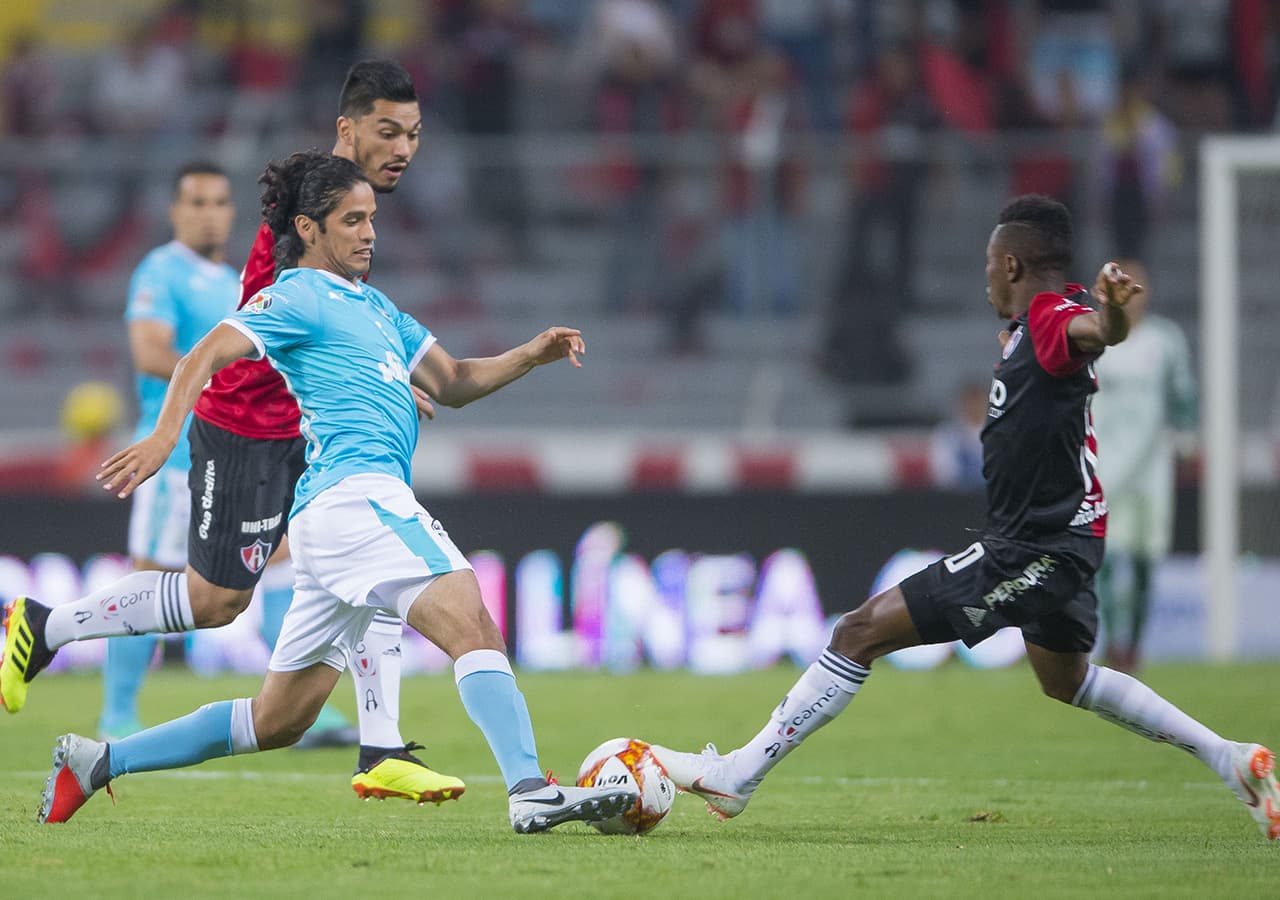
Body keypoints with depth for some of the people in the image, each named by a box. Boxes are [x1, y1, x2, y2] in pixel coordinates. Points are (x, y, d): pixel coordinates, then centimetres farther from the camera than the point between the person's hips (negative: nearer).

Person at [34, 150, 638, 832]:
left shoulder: (373, 306, 27)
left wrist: (531, 356, 14)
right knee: (473, 626, -24)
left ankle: (95, 762, 18)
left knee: (278, 721, 12)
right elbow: (206, 356, -12)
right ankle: (531, 793, -38)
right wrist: (164, 437, -28)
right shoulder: (300, 296, 0)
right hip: (353, 493, -10)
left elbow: (450, 383, 30)